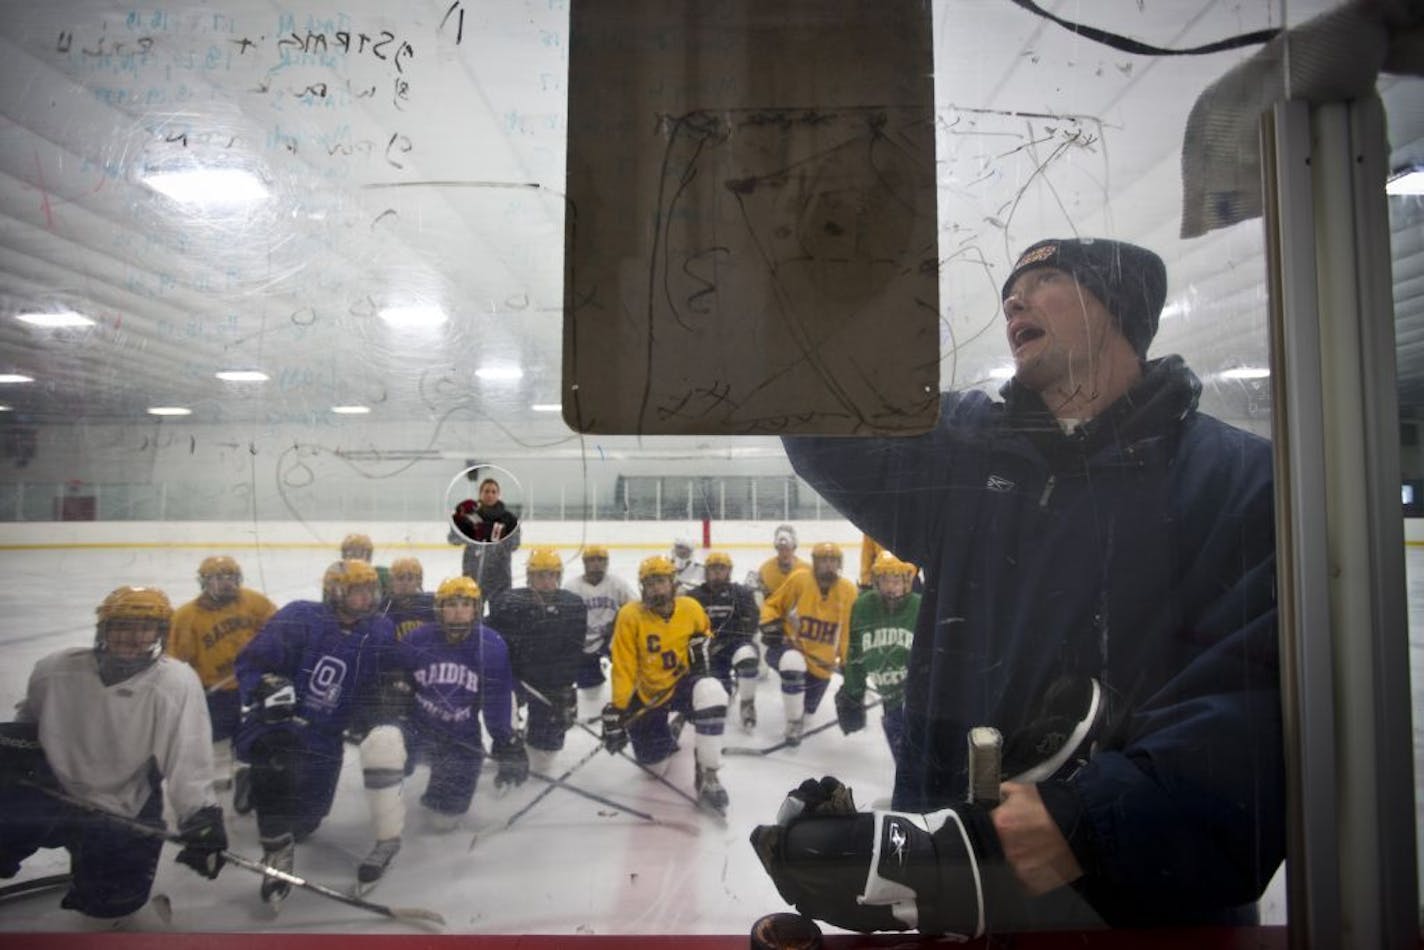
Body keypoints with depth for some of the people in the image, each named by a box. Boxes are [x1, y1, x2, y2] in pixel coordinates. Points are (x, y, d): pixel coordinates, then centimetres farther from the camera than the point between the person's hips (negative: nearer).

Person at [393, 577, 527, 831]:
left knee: (442, 820, 0)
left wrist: (506, 742, -5)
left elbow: (497, 700, -5)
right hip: (416, 727, 1)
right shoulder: (418, 639, -15)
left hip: (462, 739, -1)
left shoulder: (492, 646, -14)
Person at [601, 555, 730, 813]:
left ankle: (707, 776, -22)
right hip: (649, 693, 0)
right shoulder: (630, 616, -16)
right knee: (655, 767, 5)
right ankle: (672, 726, 42)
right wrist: (617, 711, -19)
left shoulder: (691, 608, -9)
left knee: (711, 694, -37)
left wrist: (701, 644, -7)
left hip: (684, 681, 0)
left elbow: (704, 633, 16)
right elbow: (623, 670, -14)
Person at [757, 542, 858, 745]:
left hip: (822, 660, 3)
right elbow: (772, 605, -2)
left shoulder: (848, 591, -6)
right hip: (790, 645, -3)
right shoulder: (799, 579, -14)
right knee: (793, 664, -39)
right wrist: (771, 626, -18)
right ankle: (794, 723, -16)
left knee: (807, 707, 14)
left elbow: (849, 630, 3)